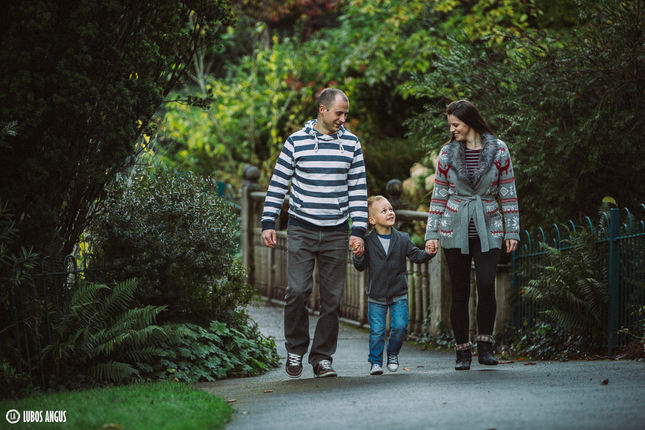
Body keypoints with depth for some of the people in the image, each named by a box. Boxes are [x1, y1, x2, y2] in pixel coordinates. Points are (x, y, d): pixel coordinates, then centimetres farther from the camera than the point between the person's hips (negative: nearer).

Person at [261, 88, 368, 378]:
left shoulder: (351, 144, 8)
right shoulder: (296, 142, 2)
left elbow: (358, 189, 9)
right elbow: (278, 183, 6)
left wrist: (358, 231, 1)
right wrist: (268, 223, 1)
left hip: (337, 234, 2)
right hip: (301, 231, -2)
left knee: (332, 298, 2)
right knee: (297, 291, -10)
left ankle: (322, 357, 12)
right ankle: (295, 349, 9)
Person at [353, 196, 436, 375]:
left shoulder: (402, 239, 2)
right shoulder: (368, 241, -4)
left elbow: (416, 255, 2)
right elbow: (361, 266, -2)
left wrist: (428, 253, -16)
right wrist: (358, 257, -23)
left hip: (398, 294, 1)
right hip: (376, 294, -1)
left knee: (400, 326, -6)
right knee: (376, 330, -2)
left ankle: (393, 354, 19)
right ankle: (375, 361, 13)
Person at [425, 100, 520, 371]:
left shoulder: (498, 150, 0)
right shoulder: (448, 154, 5)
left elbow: (508, 193, 3)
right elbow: (439, 195, 8)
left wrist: (512, 231, 0)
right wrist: (431, 233, 3)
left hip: (487, 229, -2)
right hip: (455, 231, 2)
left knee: (486, 285, -17)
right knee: (459, 293, 1)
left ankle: (485, 345, -1)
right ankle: (463, 351, 10)